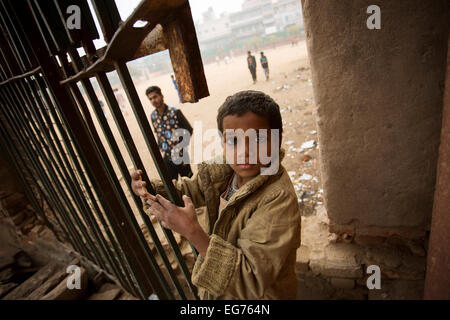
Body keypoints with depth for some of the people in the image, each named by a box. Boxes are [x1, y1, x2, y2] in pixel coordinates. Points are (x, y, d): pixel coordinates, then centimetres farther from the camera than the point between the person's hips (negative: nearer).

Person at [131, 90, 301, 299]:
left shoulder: (279, 200, -35)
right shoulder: (222, 172, -13)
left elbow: (252, 282, -34)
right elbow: (187, 189, 4)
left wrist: (193, 233, -41)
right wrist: (149, 189, -16)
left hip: (258, 296, -6)